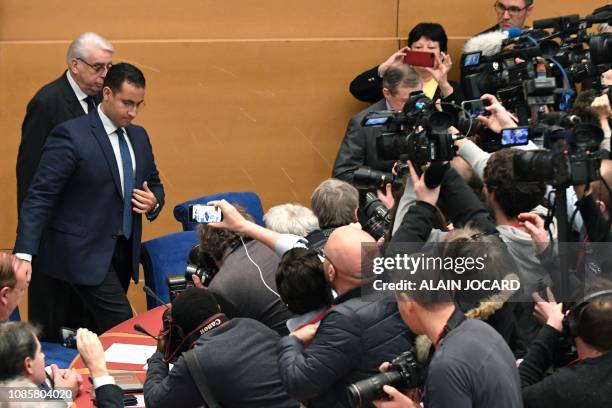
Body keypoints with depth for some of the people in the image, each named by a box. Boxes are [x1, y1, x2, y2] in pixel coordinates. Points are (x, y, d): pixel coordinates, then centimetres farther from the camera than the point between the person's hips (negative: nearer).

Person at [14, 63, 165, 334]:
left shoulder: (139, 136, 11)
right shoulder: (71, 135, -12)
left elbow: (154, 185, 23)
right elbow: (39, 197, -16)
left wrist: (153, 202, -3)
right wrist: (24, 254, -25)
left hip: (124, 251, 7)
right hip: (85, 252, -7)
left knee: (100, 327, 6)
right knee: (121, 323, -15)